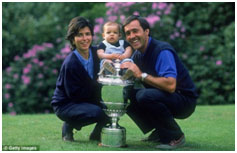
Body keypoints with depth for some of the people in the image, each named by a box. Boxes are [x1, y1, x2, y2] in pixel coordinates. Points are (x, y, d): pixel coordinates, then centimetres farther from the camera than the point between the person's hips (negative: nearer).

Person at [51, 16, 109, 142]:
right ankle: (69, 126, -3)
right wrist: (98, 84, -23)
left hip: (86, 100, 7)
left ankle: (96, 134, 7)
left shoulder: (95, 52, -5)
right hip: (65, 105, -7)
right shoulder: (70, 63, -25)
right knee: (98, 112, -31)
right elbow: (74, 94, -22)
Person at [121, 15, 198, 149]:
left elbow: (170, 85, -34)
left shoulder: (162, 51, -22)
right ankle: (160, 132, 9)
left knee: (144, 96, -32)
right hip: (161, 97, 9)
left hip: (184, 101, -9)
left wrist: (141, 75, -29)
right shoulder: (138, 54, 5)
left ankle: (176, 137, -13)